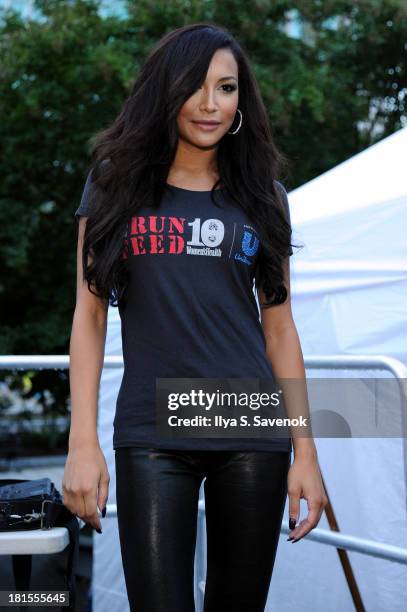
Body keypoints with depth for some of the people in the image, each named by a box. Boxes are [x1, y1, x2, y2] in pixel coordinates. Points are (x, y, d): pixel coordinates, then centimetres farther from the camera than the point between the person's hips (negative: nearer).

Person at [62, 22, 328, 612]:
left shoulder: (262, 197, 9)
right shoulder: (117, 184, 5)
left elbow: (279, 327, 8)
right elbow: (89, 315, 2)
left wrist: (305, 452, 3)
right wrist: (83, 442, -6)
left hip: (253, 435, 2)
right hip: (151, 436, -1)